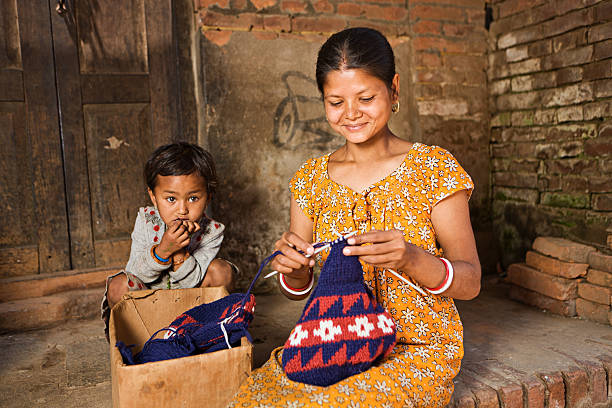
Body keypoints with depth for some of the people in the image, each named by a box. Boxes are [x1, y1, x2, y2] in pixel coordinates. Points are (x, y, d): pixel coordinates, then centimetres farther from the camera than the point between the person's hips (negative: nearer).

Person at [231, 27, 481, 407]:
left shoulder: (434, 167, -6)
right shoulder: (312, 178, 3)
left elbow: (470, 282, -10)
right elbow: (298, 288, 6)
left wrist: (410, 259, -30)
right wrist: (293, 271, -18)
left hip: (419, 350, -2)